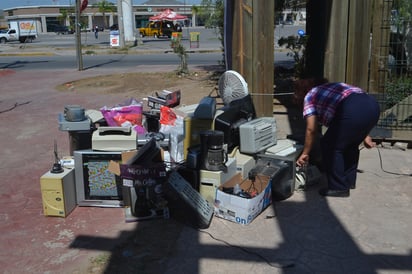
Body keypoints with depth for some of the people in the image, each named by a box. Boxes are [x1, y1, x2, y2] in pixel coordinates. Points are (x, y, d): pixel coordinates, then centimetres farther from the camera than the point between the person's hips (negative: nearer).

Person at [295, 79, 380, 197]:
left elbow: (311, 129, 8)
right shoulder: (331, 87, 36)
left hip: (353, 111, -8)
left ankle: (339, 188, 13)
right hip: (373, 105, 8)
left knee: (330, 146, 8)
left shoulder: (309, 96, 16)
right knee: (350, 145, 26)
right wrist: (364, 135, 34)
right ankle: (349, 181, 36)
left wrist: (305, 153, 16)